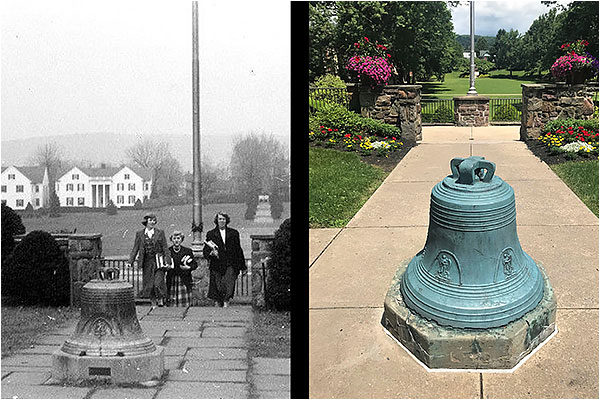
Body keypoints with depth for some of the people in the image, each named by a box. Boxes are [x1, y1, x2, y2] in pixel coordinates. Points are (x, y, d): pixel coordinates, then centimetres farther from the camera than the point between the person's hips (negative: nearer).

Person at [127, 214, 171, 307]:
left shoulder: (160, 233, 3)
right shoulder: (140, 234, 7)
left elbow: (165, 248, 2)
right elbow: (135, 249, 9)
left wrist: (167, 260, -8)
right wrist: (130, 261, 1)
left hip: (158, 261, -2)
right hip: (147, 262, 2)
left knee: (158, 283, -11)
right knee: (148, 283, 3)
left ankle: (161, 298, 9)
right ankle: (153, 301, 16)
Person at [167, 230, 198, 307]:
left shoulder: (187, 251, 7)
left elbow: (195, 264, 10)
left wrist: (189, 268, -12)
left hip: (185, 281, 0)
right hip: (171, 280, 0)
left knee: (185, 305, -5)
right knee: (172, 305, -2)